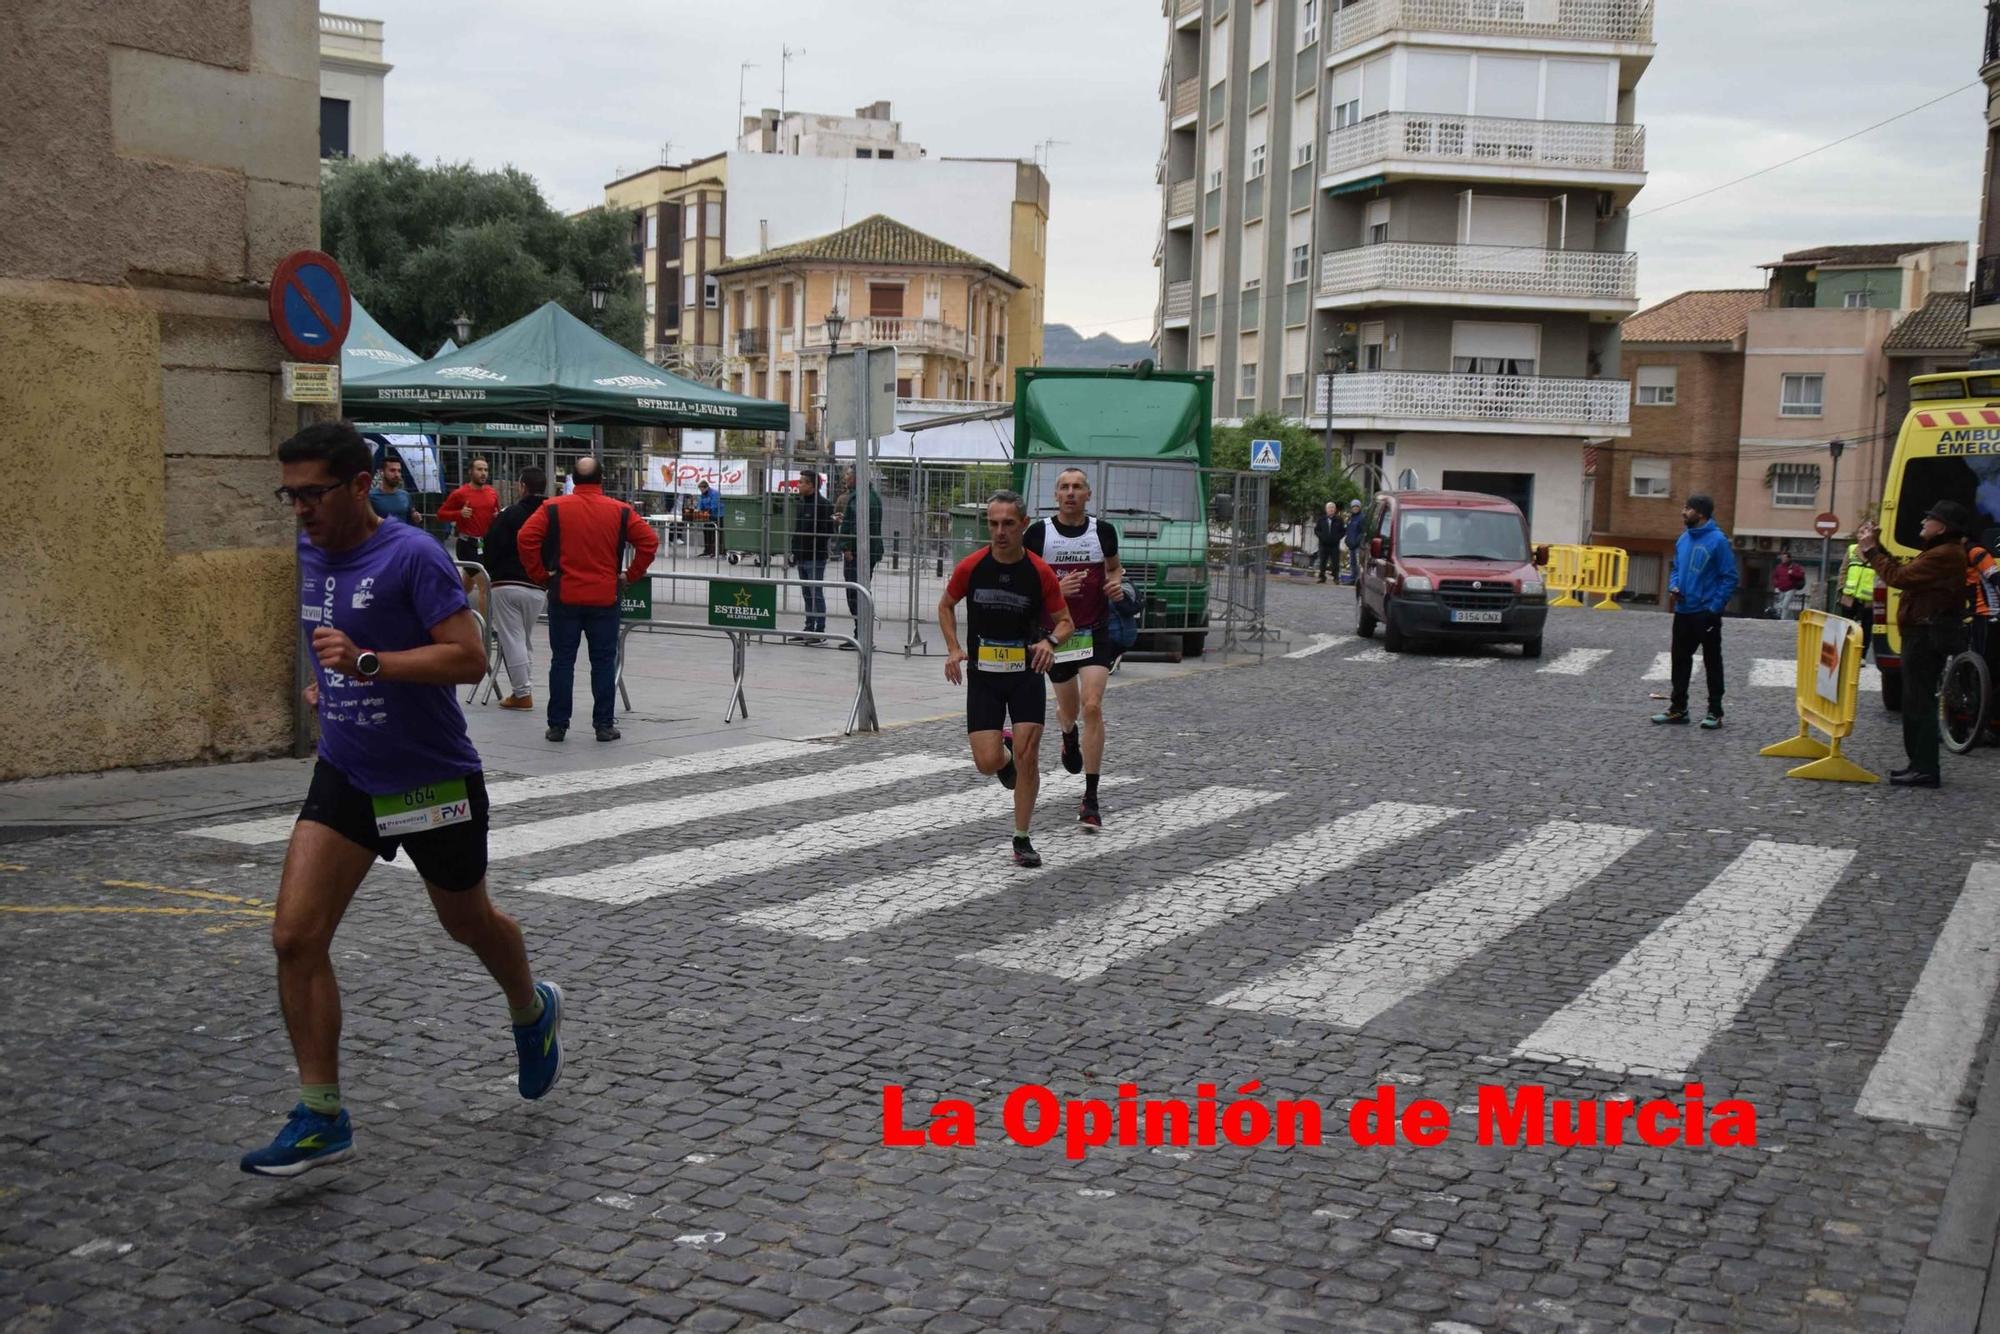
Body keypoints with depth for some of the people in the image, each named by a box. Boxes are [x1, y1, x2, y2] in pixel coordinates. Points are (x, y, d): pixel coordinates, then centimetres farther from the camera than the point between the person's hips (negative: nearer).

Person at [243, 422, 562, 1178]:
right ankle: (321, 1117, 2)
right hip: (344, 775, 6)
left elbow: (469, 660, -24)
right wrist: (327, 682, 13)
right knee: (295, 938, -7)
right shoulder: (312, 554, 4)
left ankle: (534, 1013, 47)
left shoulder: (412, 556, -18)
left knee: (469, 924, 15)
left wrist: (367, 663, -33)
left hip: (432, 781, -6)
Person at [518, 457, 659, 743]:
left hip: (564, 597, 0)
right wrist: (632, 575, 4)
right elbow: (649, 542, -4)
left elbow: (525, 539, -10)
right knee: (604, 662, 7)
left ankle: (557, 725, 8)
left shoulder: (554, 508, -1)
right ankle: (604, 725, 7)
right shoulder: (620, 511, 0)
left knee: (562, 661, 6)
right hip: (605, 598, 0)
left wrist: (539, 574, -1)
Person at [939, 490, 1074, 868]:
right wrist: (954, 648, -3)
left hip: (1026, 674, 0)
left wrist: (1050, 642, -20)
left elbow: (1064, 620, 2)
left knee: (1027, 758, -6)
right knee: (987, 763, -7)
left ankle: (1022, 839, 10)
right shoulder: (970, 567, -7)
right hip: (982, 676, 1)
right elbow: (946, 605, 11)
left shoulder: (1040, 572, -9)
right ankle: (1006, 757, 32)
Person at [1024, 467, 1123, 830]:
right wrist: (1055, 588, -19)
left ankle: (1090, 799, -11)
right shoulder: (1038, 533, -5)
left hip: (1095, 632, -1)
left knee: (1092, 707, -15)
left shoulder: (1103, 531, 0)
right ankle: (1069, 737, 58)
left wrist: (1116, 582, -5)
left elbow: (1114, 567, 18)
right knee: (1068, 709, 16)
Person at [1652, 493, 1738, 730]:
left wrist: (1716, 607, -17)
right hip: (1683, 612, 7)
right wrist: (1673, 587, -2)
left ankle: (1715, 711, 12)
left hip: (1706, 613, -7)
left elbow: (1729, 577, -13)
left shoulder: (1717, 540, -14)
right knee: (1680, 660, 11)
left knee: (1712, 663, 4)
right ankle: (1678, 708, 20)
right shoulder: (1683, 539, 8)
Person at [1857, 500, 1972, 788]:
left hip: (1928, 635, -11)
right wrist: (1876, 547, 15)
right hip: (1924, 633, 11)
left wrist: (1871, 550, -10)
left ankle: (1925, 770, -7)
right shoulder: (1941, 553, 17)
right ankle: (1921, 764, 22)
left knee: (1919, 700, -9)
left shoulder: (1944, 556, -18)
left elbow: (1899, 577, -21)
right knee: (1917, 699, 15)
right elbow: (1905, 572, 18)